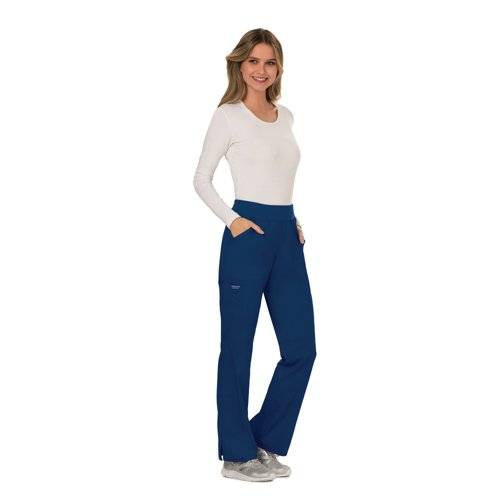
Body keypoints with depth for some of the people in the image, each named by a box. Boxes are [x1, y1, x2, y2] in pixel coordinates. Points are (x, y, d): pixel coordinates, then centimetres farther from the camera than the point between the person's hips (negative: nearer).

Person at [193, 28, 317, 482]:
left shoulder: (285, 117, 15)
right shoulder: (228, 116, -4)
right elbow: (202, 179, -2)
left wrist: (293, 222, 12)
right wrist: (232, 220, -12)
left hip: (287, 237, 7)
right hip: (248, 236, -7)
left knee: (301, 347, 6)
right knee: (238, 348, 3)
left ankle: (266, 442, 23)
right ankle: (238, 454, 16)